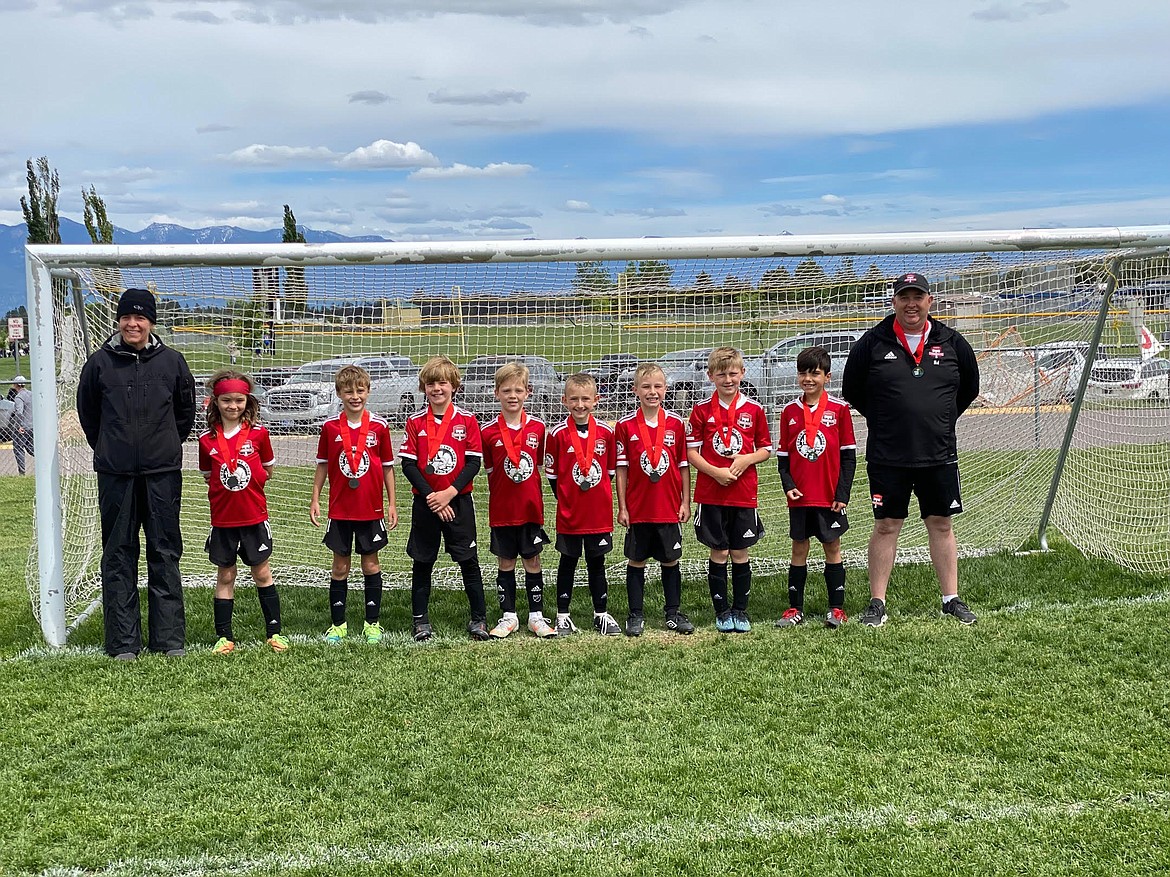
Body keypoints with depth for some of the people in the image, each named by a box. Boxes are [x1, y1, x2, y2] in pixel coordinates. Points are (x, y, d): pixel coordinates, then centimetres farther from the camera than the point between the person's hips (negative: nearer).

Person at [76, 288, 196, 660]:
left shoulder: (172, 361, 2)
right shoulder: (99, 362, 1)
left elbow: (185, 411, 15)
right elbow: (87, 412, 14)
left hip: (162, 473, 0)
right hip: (115, 475, 0)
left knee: (165, 553, 4)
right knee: (118, 556, 4)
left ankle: (170, 638, 10)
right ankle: (123, 641, 10)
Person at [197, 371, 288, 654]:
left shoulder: (258, 433, -4)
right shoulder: (207, 439, -2)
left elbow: (268, 468, 8)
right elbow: (207, 476, 9)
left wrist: (248, 483, 0)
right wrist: (226, 485, -2)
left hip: (254, 517, -1)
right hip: (223, 519, 1)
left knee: (262, 573, 8)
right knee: (225, 576, 9)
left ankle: (274, 632, 16)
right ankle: (224, 637, 15)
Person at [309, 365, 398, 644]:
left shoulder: (379, 426, -3)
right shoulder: (330, 427, -2)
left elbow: (388, 466, 3)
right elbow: (322, 464, 7)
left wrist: (391, 503, 2)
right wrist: (315, 499, 4)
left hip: (371, 508, 0)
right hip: (340, 509, 0)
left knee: (371, 563, 7)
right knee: (340, 565, 7)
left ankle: (373, 623, 17)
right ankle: (337, 624, 17)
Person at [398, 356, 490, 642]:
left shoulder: (467, 420, -2)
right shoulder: (415, 422, 0)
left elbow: (474, 462, -5)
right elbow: (408, 464, -3)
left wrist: (449, 493, -15)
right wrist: (431, 497, -12)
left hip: (459, 501, -1)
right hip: (425, 503, 1)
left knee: (469, 561, 2)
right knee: (422, 562, 8)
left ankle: (479, 619, 11)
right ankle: (420, 620, 17)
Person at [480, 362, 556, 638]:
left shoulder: (537, 428, -1)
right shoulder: (489, 432, -5)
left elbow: (539, 464, 8)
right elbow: (489, 471, 4)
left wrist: (534, 496, 5)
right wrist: (501, 497, 0)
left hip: (531, 508, 1)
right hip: (502, 509, -1)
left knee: (532, 562, 7)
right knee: (505, 563, 8)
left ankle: (537, 616, 16)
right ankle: (508, 616, 18)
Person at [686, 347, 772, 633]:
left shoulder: (753, 410, 2)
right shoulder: (702, 410, -1)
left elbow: (766, 449, 8)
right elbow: (691, 451, -1)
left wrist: (747, 459, -11)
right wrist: (715, 472, -14)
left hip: (744, 493, 1)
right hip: (711, 494, -1)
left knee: (740, 553, 7)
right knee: (719, 554, 5)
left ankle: (740, 610, 17)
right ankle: (722, 611, 15)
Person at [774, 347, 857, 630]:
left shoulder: (839, 409, -3)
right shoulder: (790, 411, 4)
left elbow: (849, 455, -2)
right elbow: (782, 455, 8)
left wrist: (842, 493, -7)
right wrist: (788, 485, -6)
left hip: (830, 496, -2)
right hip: (799, 497, 2)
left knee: (832, 548, 6)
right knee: (799, 549, 8)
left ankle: (836, 608, 14)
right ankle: (795, 608, 15)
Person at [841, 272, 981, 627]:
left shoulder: (952, 342, 4)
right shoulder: (873, 342, -2)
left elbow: (969, 388, 18)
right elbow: (851, 390, 8)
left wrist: (942, 420, 13)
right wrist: (883, 420, 8)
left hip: (939, 455, 2)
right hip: (887, 457, -2)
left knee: (941, 525, 8)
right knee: (886, 527, 3)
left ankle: (951, 599, 18)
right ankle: (877, 604, 10)